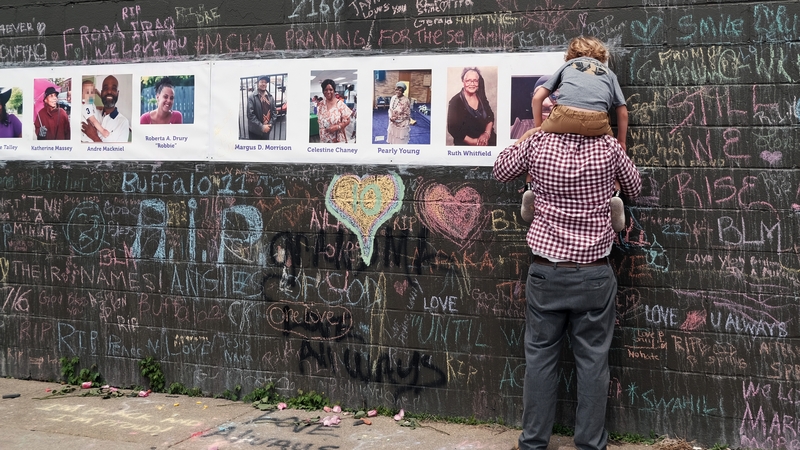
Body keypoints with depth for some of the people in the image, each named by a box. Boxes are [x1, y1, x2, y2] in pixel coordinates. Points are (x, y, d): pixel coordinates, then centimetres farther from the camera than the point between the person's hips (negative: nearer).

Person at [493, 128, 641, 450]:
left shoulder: (538, 144, -6)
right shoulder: (609, 148, -6)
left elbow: (500, 171, 13)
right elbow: (634, 189, 12)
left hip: (546, 272, 1)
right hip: (594, 275, 0)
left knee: (540, 358, 9)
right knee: (592, 361, 8)